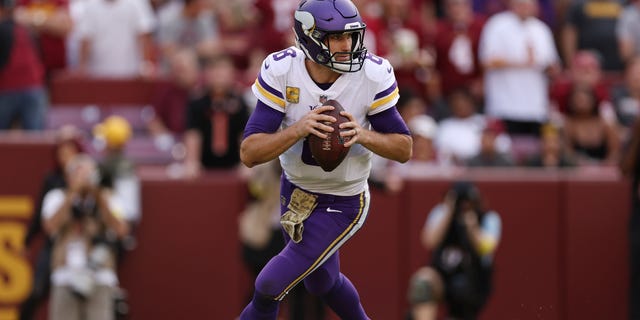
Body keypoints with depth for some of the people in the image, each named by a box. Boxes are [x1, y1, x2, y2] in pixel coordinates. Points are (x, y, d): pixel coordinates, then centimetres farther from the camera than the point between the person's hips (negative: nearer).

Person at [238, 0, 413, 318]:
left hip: (342, 204, -3)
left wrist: (363, 135, -32)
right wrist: (298, 129, -41)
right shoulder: (281, 71, -20)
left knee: (270, 286, -10)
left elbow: (404, 149, -12)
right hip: (294, 191, 3)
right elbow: (249, 153, -24)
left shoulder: (372, 75, -21)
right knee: (322, 283, 25)